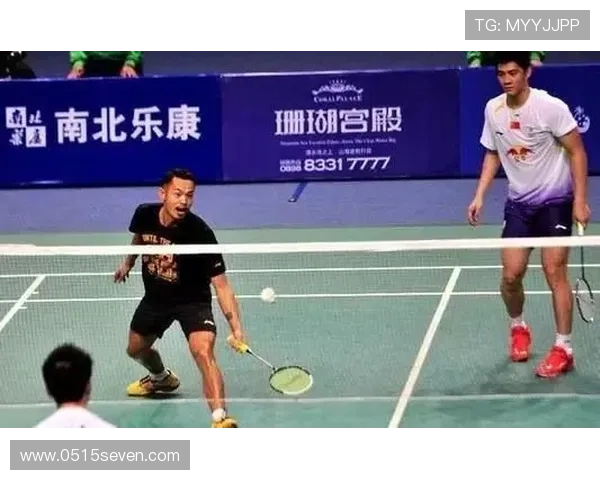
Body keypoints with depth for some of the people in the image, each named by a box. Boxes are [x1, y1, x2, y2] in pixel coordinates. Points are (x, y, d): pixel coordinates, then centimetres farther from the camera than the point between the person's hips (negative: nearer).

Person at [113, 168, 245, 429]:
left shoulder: (200, 233, -31)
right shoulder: (144, 214, -18)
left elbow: (221, 284, -30)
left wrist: (236, 327, -39)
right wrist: (128, 263, 23)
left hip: (193, 301, -6)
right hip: (155, 297, 6)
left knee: (203, 352, -30)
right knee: (136, 349, 24)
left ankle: (220, 420, -35)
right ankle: (162, 379, 58)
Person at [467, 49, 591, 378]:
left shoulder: (551, 107, -18)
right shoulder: (493, 109, -2)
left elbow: (576, 152, -12)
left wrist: (580, 200, -18)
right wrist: (480, 196, 2)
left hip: (555, 200, -4)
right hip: (518, 202, 4)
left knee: (555, 272, -10)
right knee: (511, 276, 0)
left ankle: (563, 349, -1)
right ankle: (518, 327, 29)